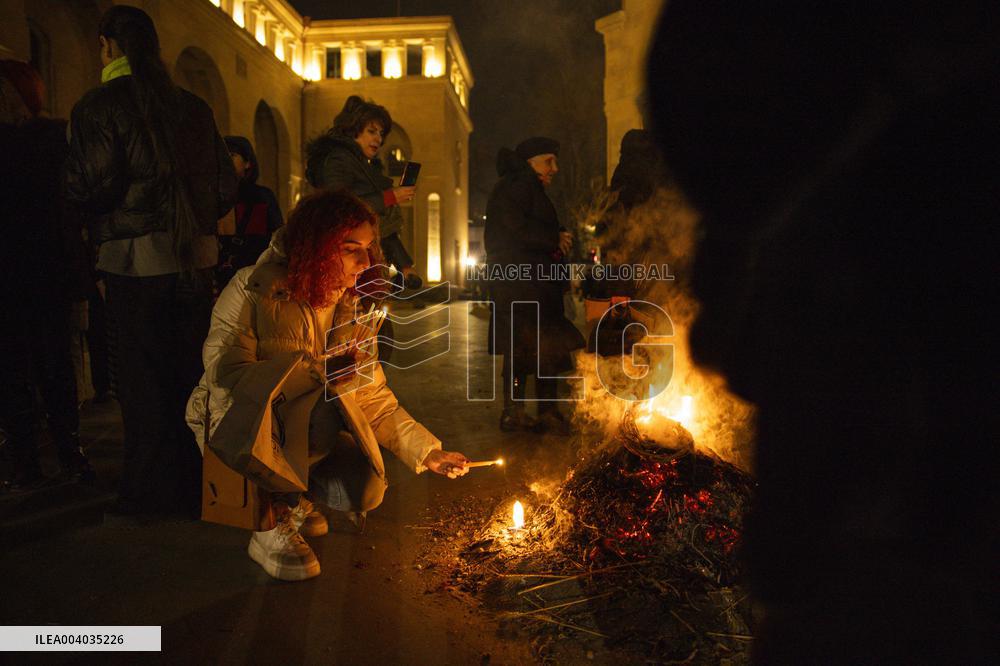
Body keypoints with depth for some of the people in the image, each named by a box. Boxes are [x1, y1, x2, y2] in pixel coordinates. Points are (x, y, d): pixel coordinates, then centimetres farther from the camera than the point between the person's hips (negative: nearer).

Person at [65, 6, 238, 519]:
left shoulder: (98, 106, -5)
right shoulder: (193, 107, 11)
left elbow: (91, 186, -13)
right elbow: (227, 188, 10)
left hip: (135, 260, -5)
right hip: (194, 258, 5)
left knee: (143, 379, 3)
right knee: (189, 372, 12)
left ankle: (148, 496, 13)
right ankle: (194, 488, 23)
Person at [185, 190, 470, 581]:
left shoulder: (349, 310, -1)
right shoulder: (254, 289, -17)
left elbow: (374, 401, -1)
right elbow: (223, 371, -27)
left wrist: (429, 451, -11)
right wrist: (318, 373, -38)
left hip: (299, 432, 5)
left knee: (365, 487, -20)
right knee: (324, 412, -33)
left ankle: (293, 499, 14)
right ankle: (270, 527, -11)